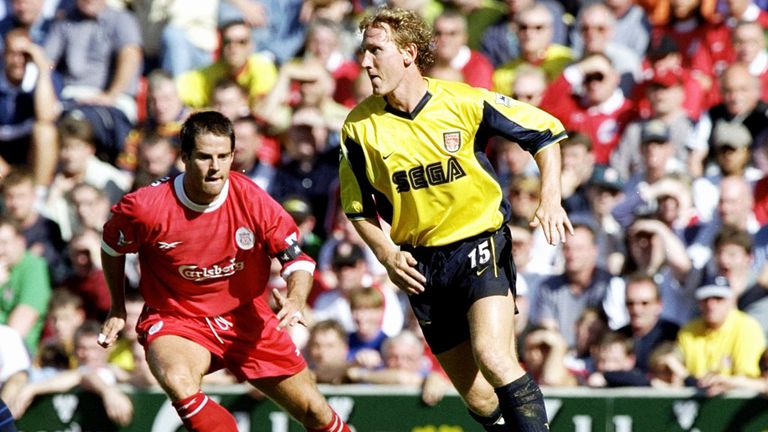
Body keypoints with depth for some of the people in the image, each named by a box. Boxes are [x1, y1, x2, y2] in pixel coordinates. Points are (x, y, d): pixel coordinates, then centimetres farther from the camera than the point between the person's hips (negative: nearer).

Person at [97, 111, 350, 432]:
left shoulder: (253, 201, -16)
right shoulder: (146, 207, -19)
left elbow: (297, 260, -10)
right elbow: (112, 246, 3)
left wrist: (295, 301, -31)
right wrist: (118, 309, 11)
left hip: (246, 319, 3)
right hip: (174, 319, -3)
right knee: (178, 383, -39)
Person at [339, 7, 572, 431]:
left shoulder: (465, 102, -11)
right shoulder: (360, 126, -4)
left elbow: (545, 131, 1)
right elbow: (358, 206, 10)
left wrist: (550, 198, -11)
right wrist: (388, 255, -5)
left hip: (481, 243, -3)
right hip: (423, 265, 3)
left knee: (492, 357, -27)